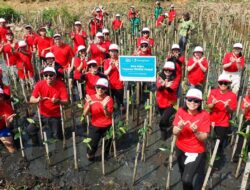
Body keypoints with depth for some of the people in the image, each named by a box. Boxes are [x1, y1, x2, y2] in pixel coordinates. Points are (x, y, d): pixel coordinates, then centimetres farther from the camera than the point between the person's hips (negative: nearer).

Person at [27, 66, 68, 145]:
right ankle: (36, 145, 21)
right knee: (30, 130, -8)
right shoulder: (40, 84, -12)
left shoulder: (61, 85, -17)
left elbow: (65, 101, -21)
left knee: (56, 136, 1)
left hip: (55, 116, -2)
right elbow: (31, 100, -13)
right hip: (42, 114, 2)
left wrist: (58, 101, -44)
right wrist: (37, 100, -38)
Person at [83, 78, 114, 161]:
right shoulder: (91, 98, -8)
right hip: (95, 126, 0)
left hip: (107, 126, 0)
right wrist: (89, 105, -33)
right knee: (92, 144, -14)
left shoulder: (109, 99, -12)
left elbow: (108, 116, -18)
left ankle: (105, 154, 49)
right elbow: (85, 114, -14)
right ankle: (90, 155, 22)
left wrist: (104, 107, -37)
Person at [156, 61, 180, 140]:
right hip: (161, 103, 4)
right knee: (165, 121, 23)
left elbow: (172, 90, -26)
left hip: (171, 103, -4)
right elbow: (159, 88, -22)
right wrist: (163, 85, -45)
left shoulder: (175, 79, -8)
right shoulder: (160, 77, -3)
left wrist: (167, 87, -49)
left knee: (162, 122, -17)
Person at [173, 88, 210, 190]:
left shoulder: (204, 115, -18)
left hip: (196, 152, -4)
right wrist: (179, 128, -32)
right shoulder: (180, 111, -10)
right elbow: (174, 132, -11)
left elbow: (204, 137, -16)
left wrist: (196, 132, -36)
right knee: (183, 178, 23)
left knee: (186, 180, -14)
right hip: (180, 149, 4)